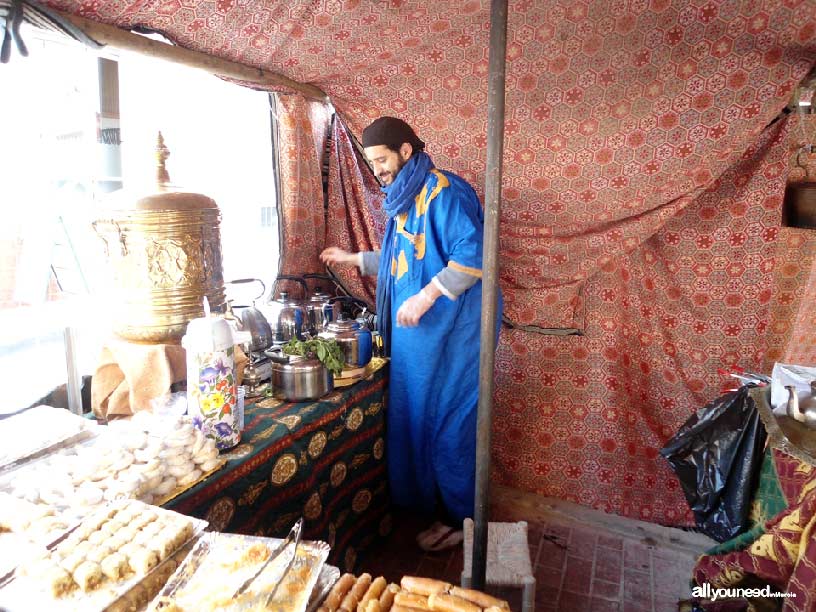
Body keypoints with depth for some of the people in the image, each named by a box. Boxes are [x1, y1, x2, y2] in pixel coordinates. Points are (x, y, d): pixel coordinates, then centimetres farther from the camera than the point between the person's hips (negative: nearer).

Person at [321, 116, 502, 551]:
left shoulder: (442, 190, -14)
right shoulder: (405, 198, 16)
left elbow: (471, 256, -23)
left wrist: (425, 297, -27)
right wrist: (354, 259, 26)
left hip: (448, 330, -9)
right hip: (416, 331, 10)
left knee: (447, 421, 1)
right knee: (417, 414, 16)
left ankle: (459, 518, 18)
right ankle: (429, 501, 34)